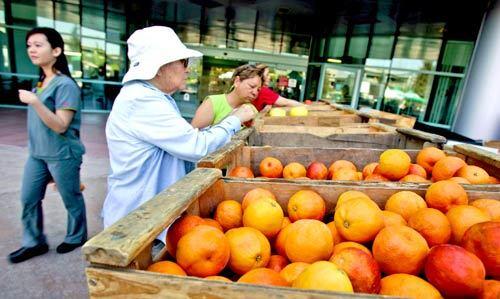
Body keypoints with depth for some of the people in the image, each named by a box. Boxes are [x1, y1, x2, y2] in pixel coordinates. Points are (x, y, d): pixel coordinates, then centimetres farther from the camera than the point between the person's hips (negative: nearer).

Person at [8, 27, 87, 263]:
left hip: (62, 155, -8)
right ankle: (34, 242, 29)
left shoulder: (65, 85, -17)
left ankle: (76, 237, 29)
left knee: (71, 199, 9)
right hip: (37, 153, 8)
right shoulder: (41, 82, 10)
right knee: (28, 199, 13)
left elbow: (60, 126, -22)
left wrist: (34, 102, -29)